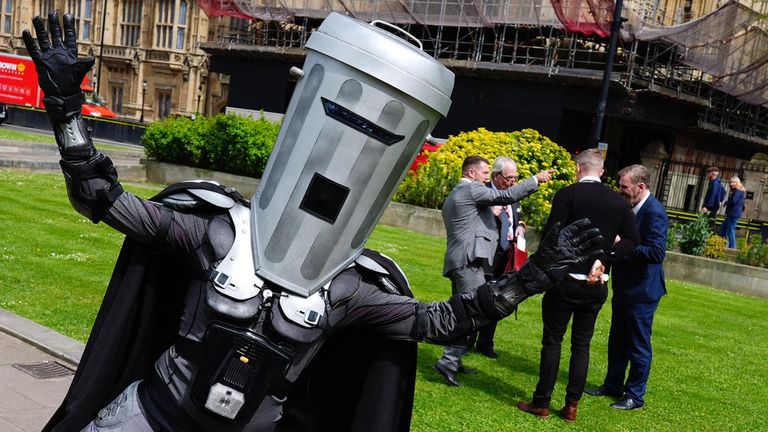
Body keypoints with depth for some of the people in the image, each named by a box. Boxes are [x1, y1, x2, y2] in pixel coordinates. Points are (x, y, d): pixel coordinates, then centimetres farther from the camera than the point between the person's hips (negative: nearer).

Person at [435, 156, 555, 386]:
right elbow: (506, 196, -13)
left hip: (456, 261, 11)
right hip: (470, 260, -11)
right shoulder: (471, 188, -5)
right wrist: (536, 179, -7)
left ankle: (453, 361, 19)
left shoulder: (452, 196, 26)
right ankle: (448, 361, -19)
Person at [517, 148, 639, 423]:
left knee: (552, 341, 6)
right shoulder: (618, 201, 3)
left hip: (565, 280, -4)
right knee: (581, 344, 12)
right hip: (596, 285, 4)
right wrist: (603, 258, -4)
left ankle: (541, 403, 11)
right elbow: (632, 239, 1)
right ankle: (571, 406, 15)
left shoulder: (567, 194, -10)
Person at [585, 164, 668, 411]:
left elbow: (657, 253, -27)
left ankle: (635, 395, 16)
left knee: (639, 344, 4)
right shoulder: (629, 208, 6)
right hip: (624, 287, 9)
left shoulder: (654, 212, -20)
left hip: (642, 290, -9)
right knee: (617, 340, 18)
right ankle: (613, 385, 32)